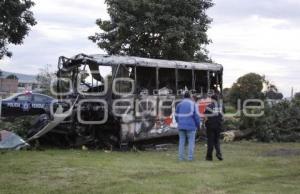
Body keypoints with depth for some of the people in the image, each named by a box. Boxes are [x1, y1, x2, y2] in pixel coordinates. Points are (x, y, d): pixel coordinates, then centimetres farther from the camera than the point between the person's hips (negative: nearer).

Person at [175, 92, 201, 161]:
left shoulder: (179, 104, 7)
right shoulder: (193, 104, -3)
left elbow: (176, 116, 10)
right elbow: (196, 115, -7)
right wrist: (198, 124, 5)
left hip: (181, 126, 4)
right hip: (191, 126, -3)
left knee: (181, 141, 7)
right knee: (191, 141, 2)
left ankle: (181, 157, 4)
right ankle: (190, 157, -3)